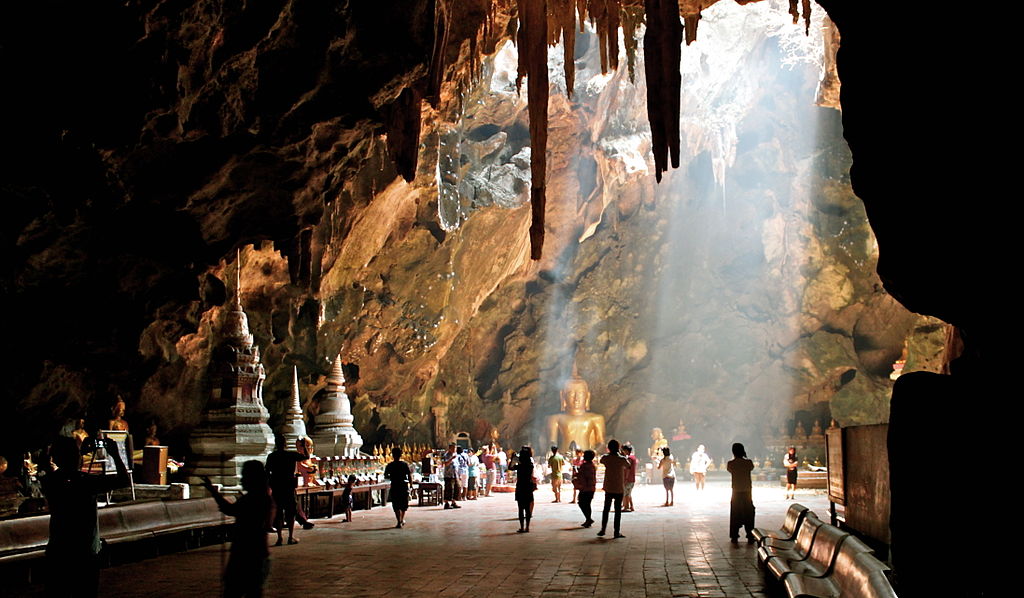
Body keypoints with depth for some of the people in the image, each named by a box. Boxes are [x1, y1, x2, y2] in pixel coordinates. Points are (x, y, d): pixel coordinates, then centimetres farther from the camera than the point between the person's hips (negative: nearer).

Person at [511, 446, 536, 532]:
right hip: (528, 488, 4)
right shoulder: (531, 465, -2)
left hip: (520, 488, -4)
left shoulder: (519, 466, -14)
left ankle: (522, 527, 1)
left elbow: (510, 468, -1)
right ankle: (527, 527, 11)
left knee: (521, 508, 1)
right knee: (527, 508, 9)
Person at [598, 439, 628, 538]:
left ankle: (603, 529, 14)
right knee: (618, 510, 3)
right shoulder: (622, 459, -11)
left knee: (606, 509, 14)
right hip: (619, 489, -2)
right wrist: (621, 455, 18)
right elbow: (628, 465, 9)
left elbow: (601, 461, 18)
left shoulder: (606, 458, -5)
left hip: (608, 488, 2)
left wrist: (610, 453, 20)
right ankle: (616, 532, 3)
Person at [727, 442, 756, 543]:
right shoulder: (748, 462, -8)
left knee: (735, 515, 7)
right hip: (747, 492, 1)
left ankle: (734, 537, 7)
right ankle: (750, 536, 13)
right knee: (748, 514, 11)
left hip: (736, 493, -1)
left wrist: (735, 458, 14)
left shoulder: (731, 464, -9)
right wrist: (744, 457, 14)